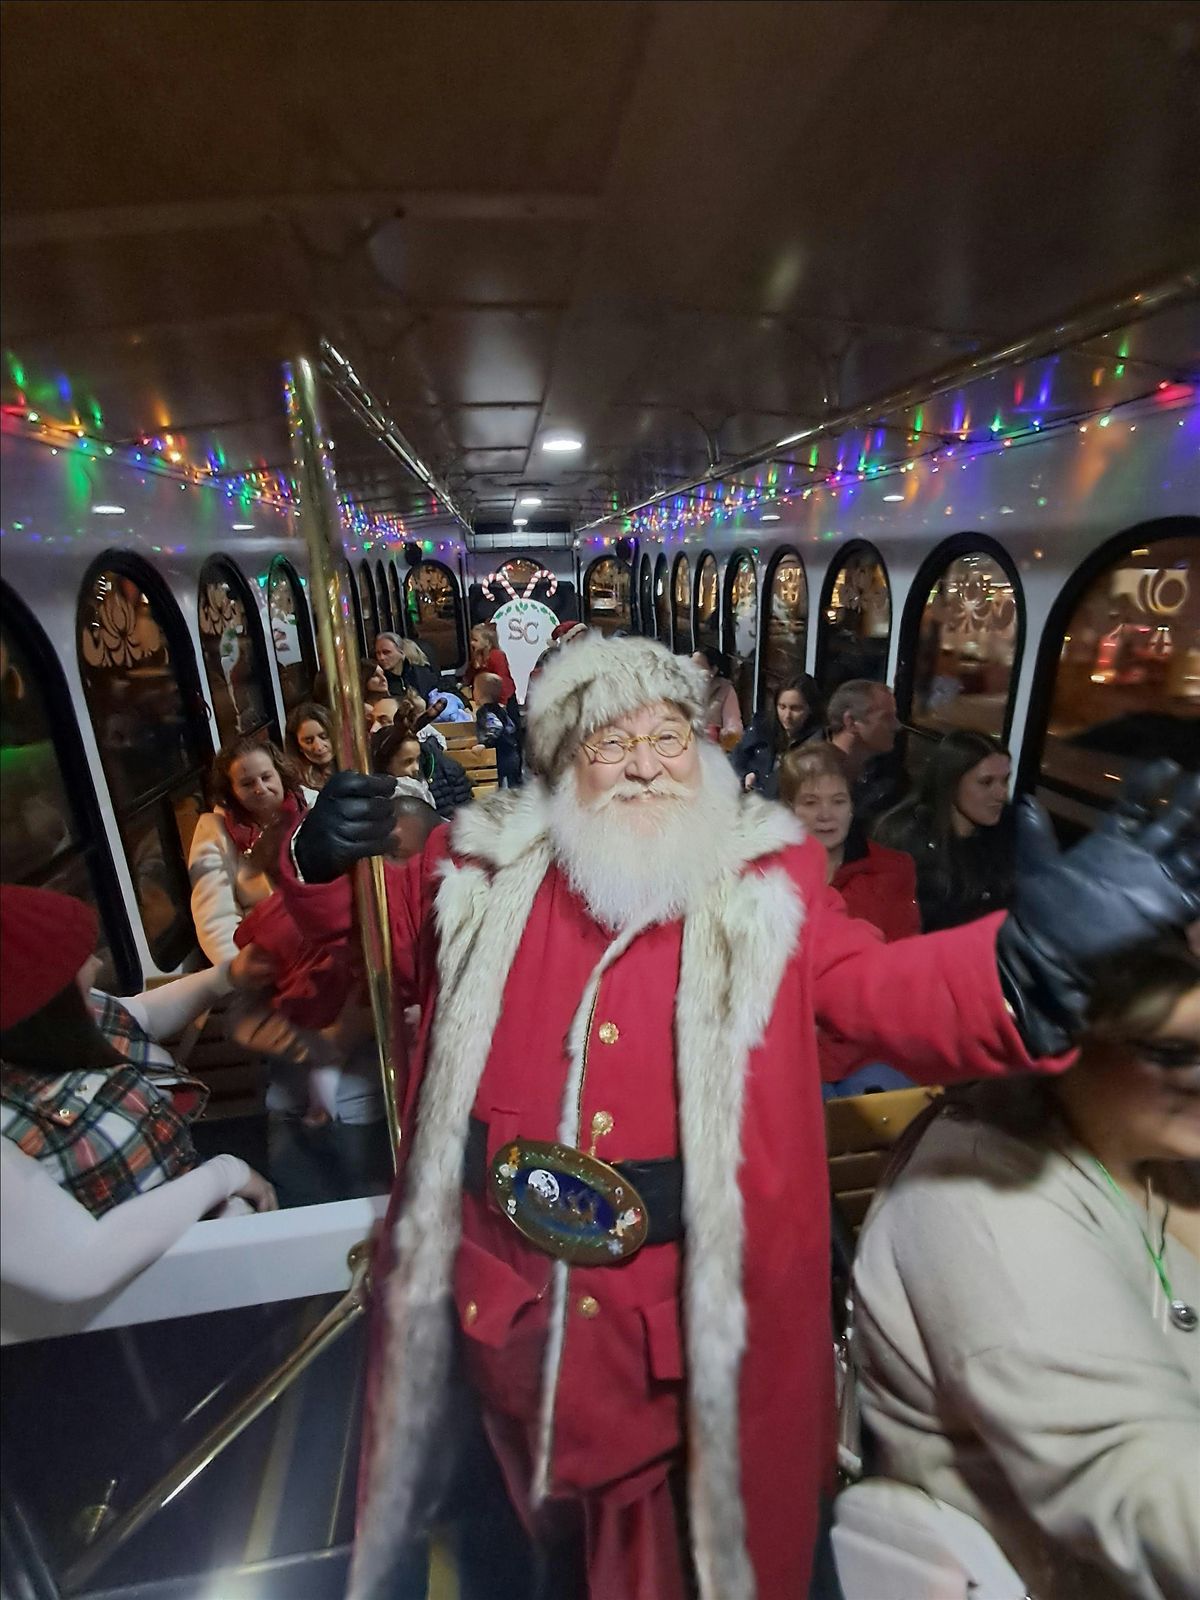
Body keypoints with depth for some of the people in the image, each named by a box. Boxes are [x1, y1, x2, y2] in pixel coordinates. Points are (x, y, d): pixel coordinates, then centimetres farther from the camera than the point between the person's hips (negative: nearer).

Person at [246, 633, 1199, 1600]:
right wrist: (326, 864, -14)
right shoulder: (484, 872, -4)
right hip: (502, 1287, 2)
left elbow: (879, 986, -17)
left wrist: (1028, 954, -36)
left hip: (694, 1302, -1)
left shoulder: (766, 884, -7)